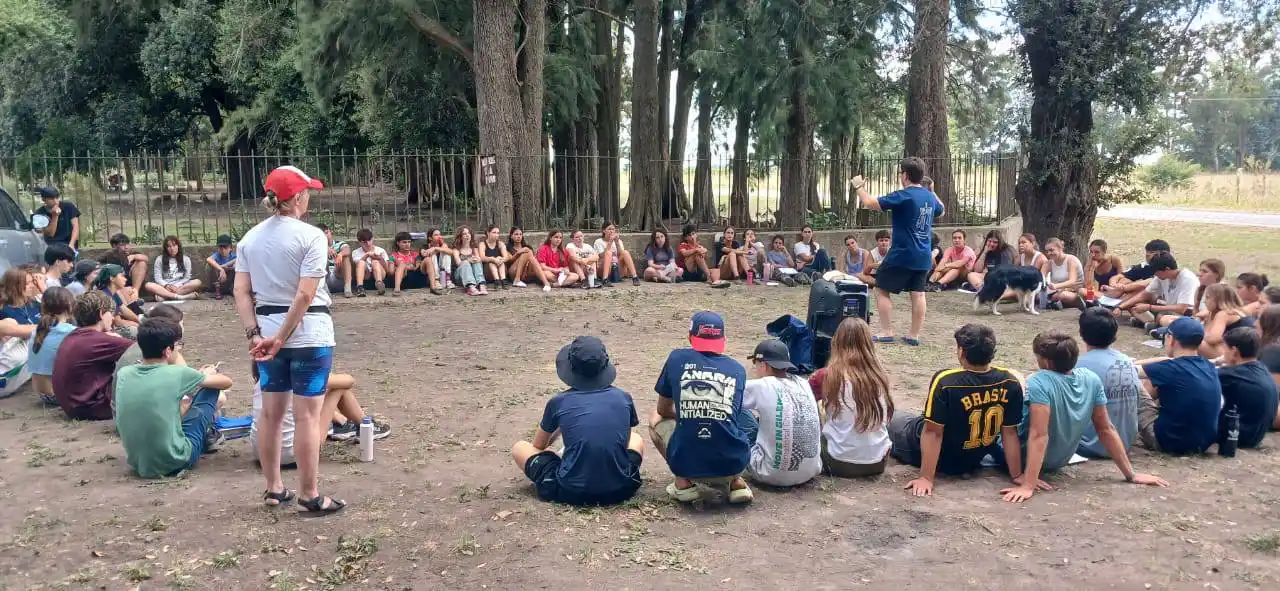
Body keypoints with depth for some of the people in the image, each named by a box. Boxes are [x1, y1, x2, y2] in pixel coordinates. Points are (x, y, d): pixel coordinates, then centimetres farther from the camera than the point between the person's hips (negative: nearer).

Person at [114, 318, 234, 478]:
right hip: (175, 462, -5)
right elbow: (227, 382, 0)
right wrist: (207, 375, 22)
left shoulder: (123, 374, -3)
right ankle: (207, 436, 33)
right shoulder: (176, 373, -15)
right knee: (211, 390, 9)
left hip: (138, 463, 5)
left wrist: (198, 376, 20)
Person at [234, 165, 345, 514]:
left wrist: (255, 335, -2)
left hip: (267, 331, 6)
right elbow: (305, 294, -19)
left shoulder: (250, 238, 7)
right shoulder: (310, 236, -11)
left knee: (271, 413, 14)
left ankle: (274, 489, 26)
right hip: (308, 333, -6)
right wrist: (282, 338, -15)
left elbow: (242, 293, 1)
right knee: (307, 415, 0)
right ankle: (310, 496, 8)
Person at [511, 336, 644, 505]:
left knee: (519, 448, 18)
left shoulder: (558, 402, 1)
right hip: (620, 490, 3)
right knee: (636, 439, 33)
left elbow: (538, 446, 19)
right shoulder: (623, 398, 6)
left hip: (572, 493, -3)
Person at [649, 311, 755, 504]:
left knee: (656, 419, 28)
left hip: (686, 464, -1)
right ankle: (736, 482, 13)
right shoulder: (737, 369, 9)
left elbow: (663, 410, 18)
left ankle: (683, 483, 11)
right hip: (732, 464, 2)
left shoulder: (677, 358, 5)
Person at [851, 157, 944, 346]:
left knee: (882, 289, 4)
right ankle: (914, 335, 10)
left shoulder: (903, 196, -16)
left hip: (902, 255, -7)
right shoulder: (930, 196, 8)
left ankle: (886, 333, 1)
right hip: (923, 257, 7)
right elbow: (941, 211, 31)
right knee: (918, 294, 8)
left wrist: (859, 187, -2)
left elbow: (869, 203, -19)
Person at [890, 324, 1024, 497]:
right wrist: (1017, 475, -4)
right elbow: (1010, 432, -12)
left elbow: (933, 432, -27)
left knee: (895, 420, 21)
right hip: (974, 459, 4)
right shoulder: (1010, 383, -19)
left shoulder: (944, 381, -32)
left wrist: (926, 478, -22)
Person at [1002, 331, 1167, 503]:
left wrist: (1028, 485, -39)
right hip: (1059, 461, 6)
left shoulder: (1039, 383, -32)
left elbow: (1039, 435, -37)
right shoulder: (1091, 379, -12)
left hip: (1026, 458, -6)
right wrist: (1131, 474, 0)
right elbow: (1106, 429, -8)